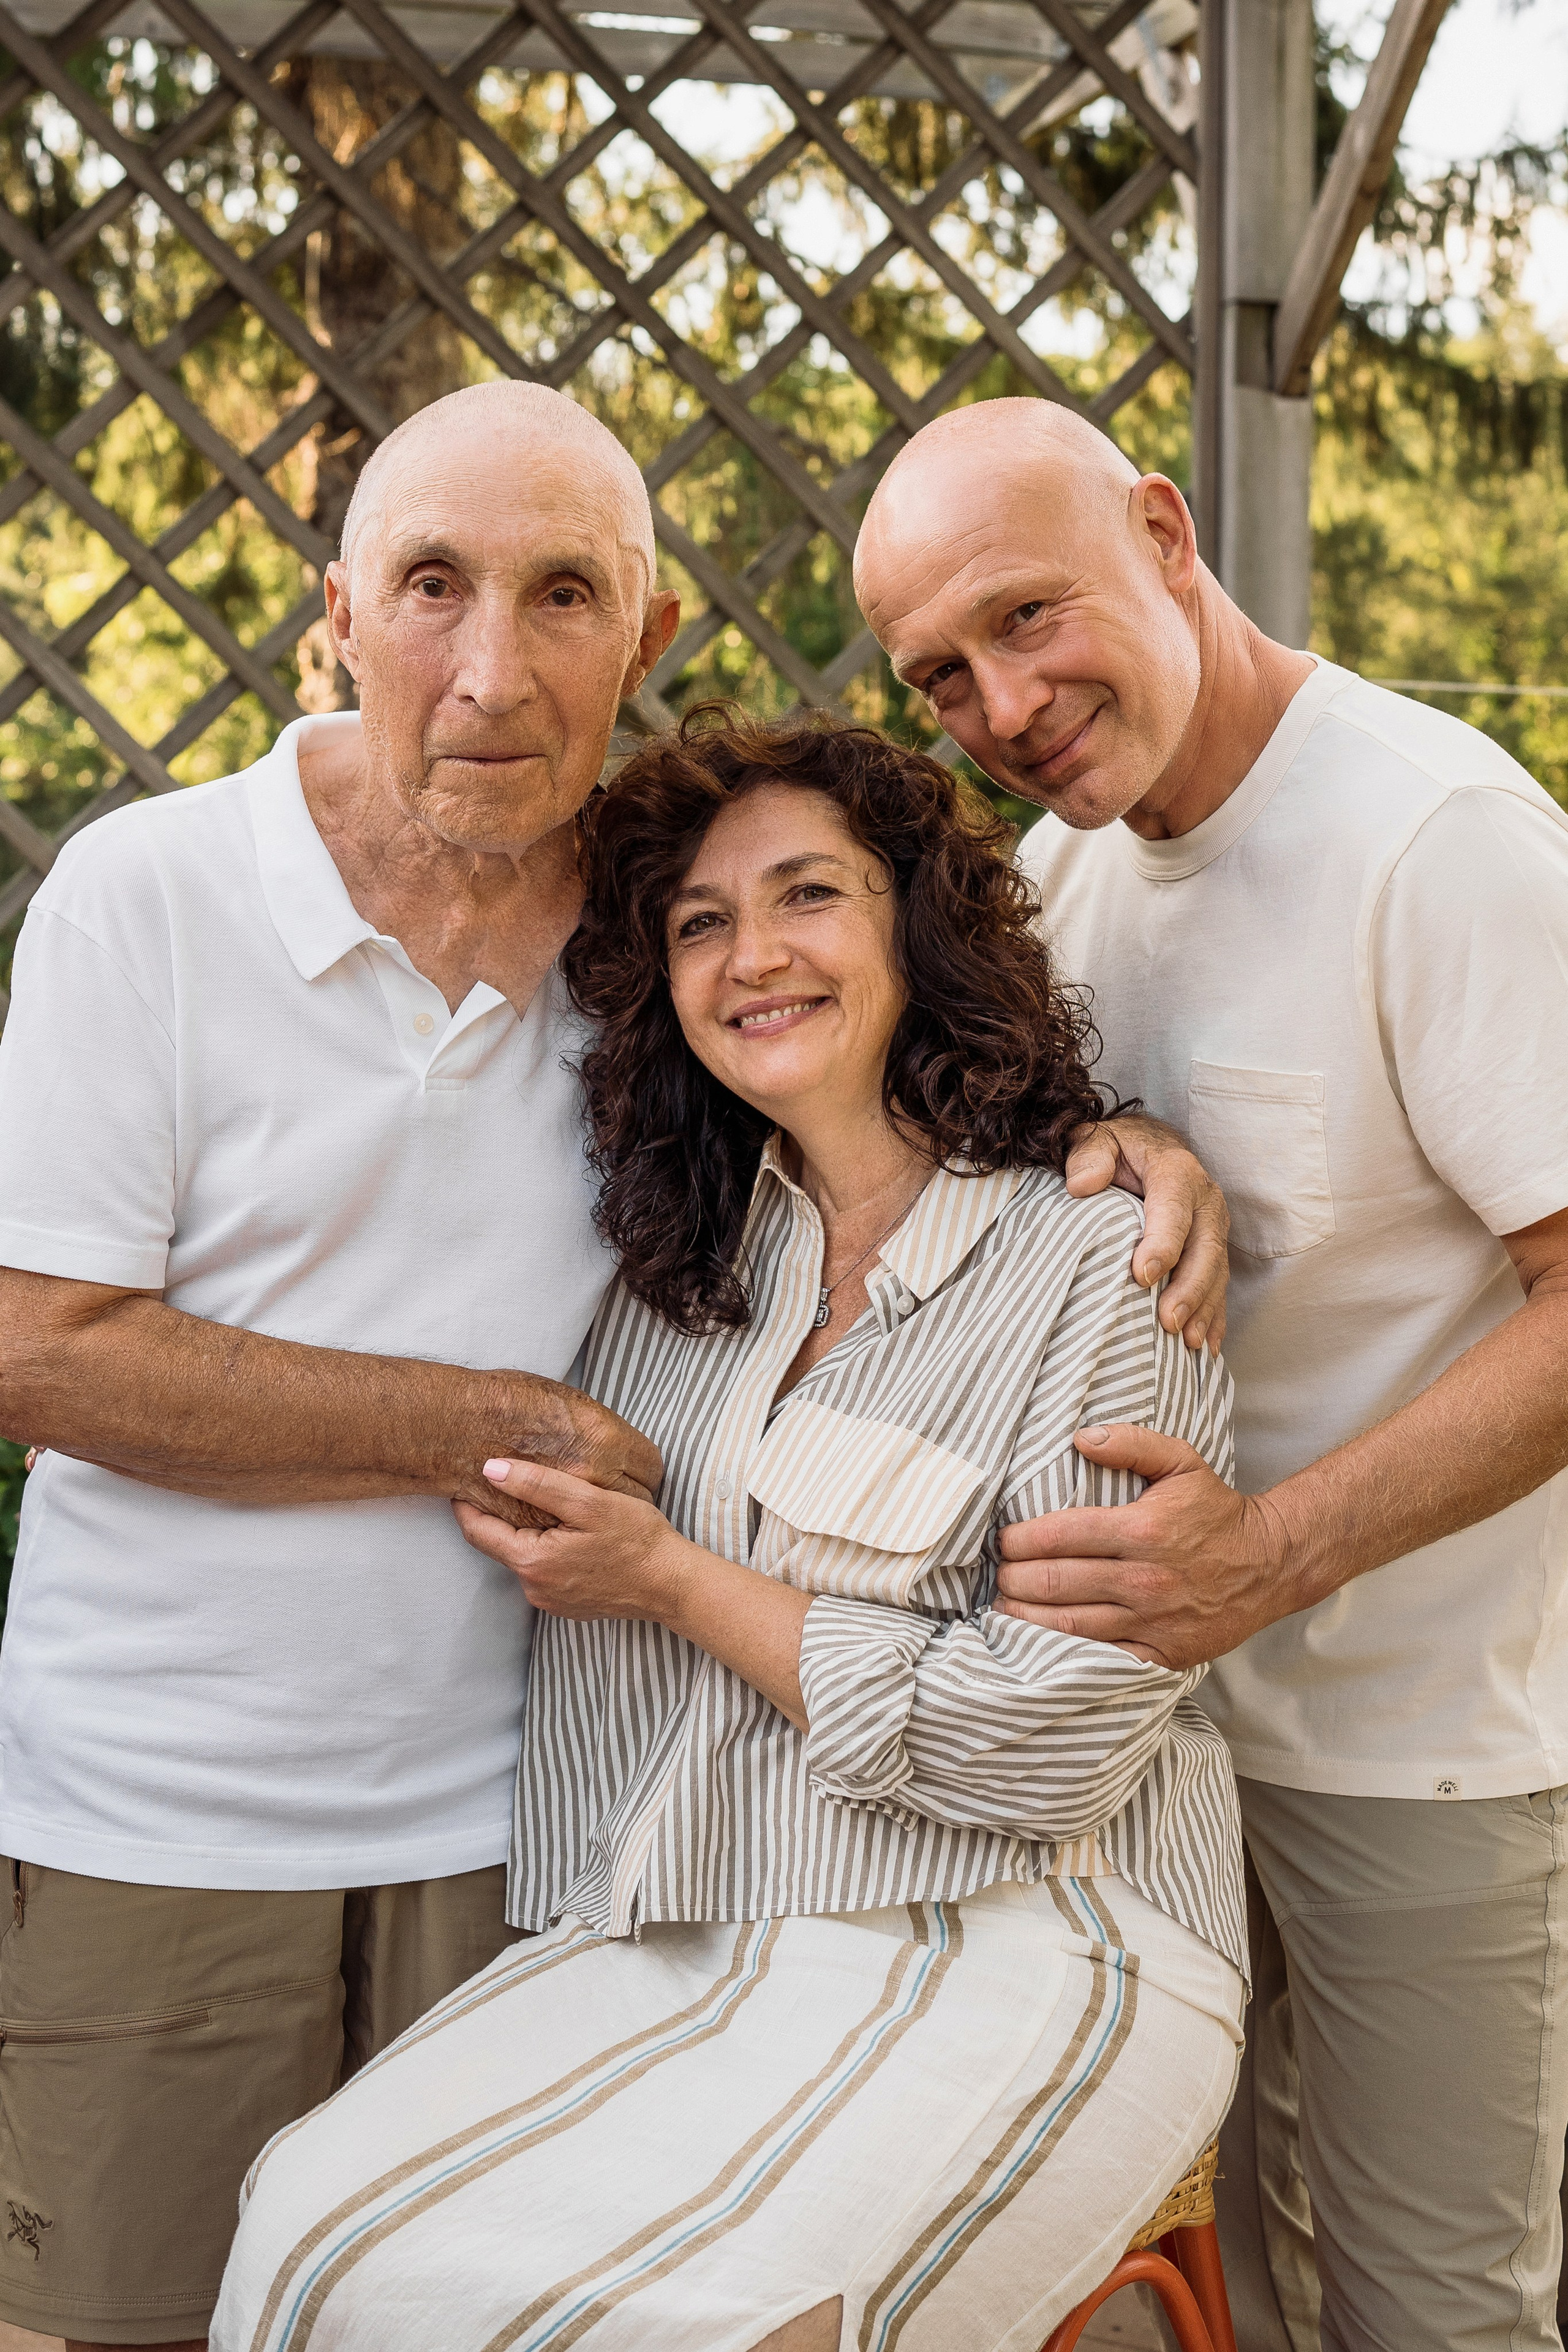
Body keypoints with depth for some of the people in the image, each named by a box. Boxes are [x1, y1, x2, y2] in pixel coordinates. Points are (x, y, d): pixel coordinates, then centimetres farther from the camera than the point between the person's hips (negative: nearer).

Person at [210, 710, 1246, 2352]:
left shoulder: (1094, 1263, -6)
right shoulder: (673, 1259, 10)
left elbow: (1058, 1735, -12)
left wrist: (676, 1583, -7)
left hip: (1012, 1953, -4)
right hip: (669, 1947, 5)